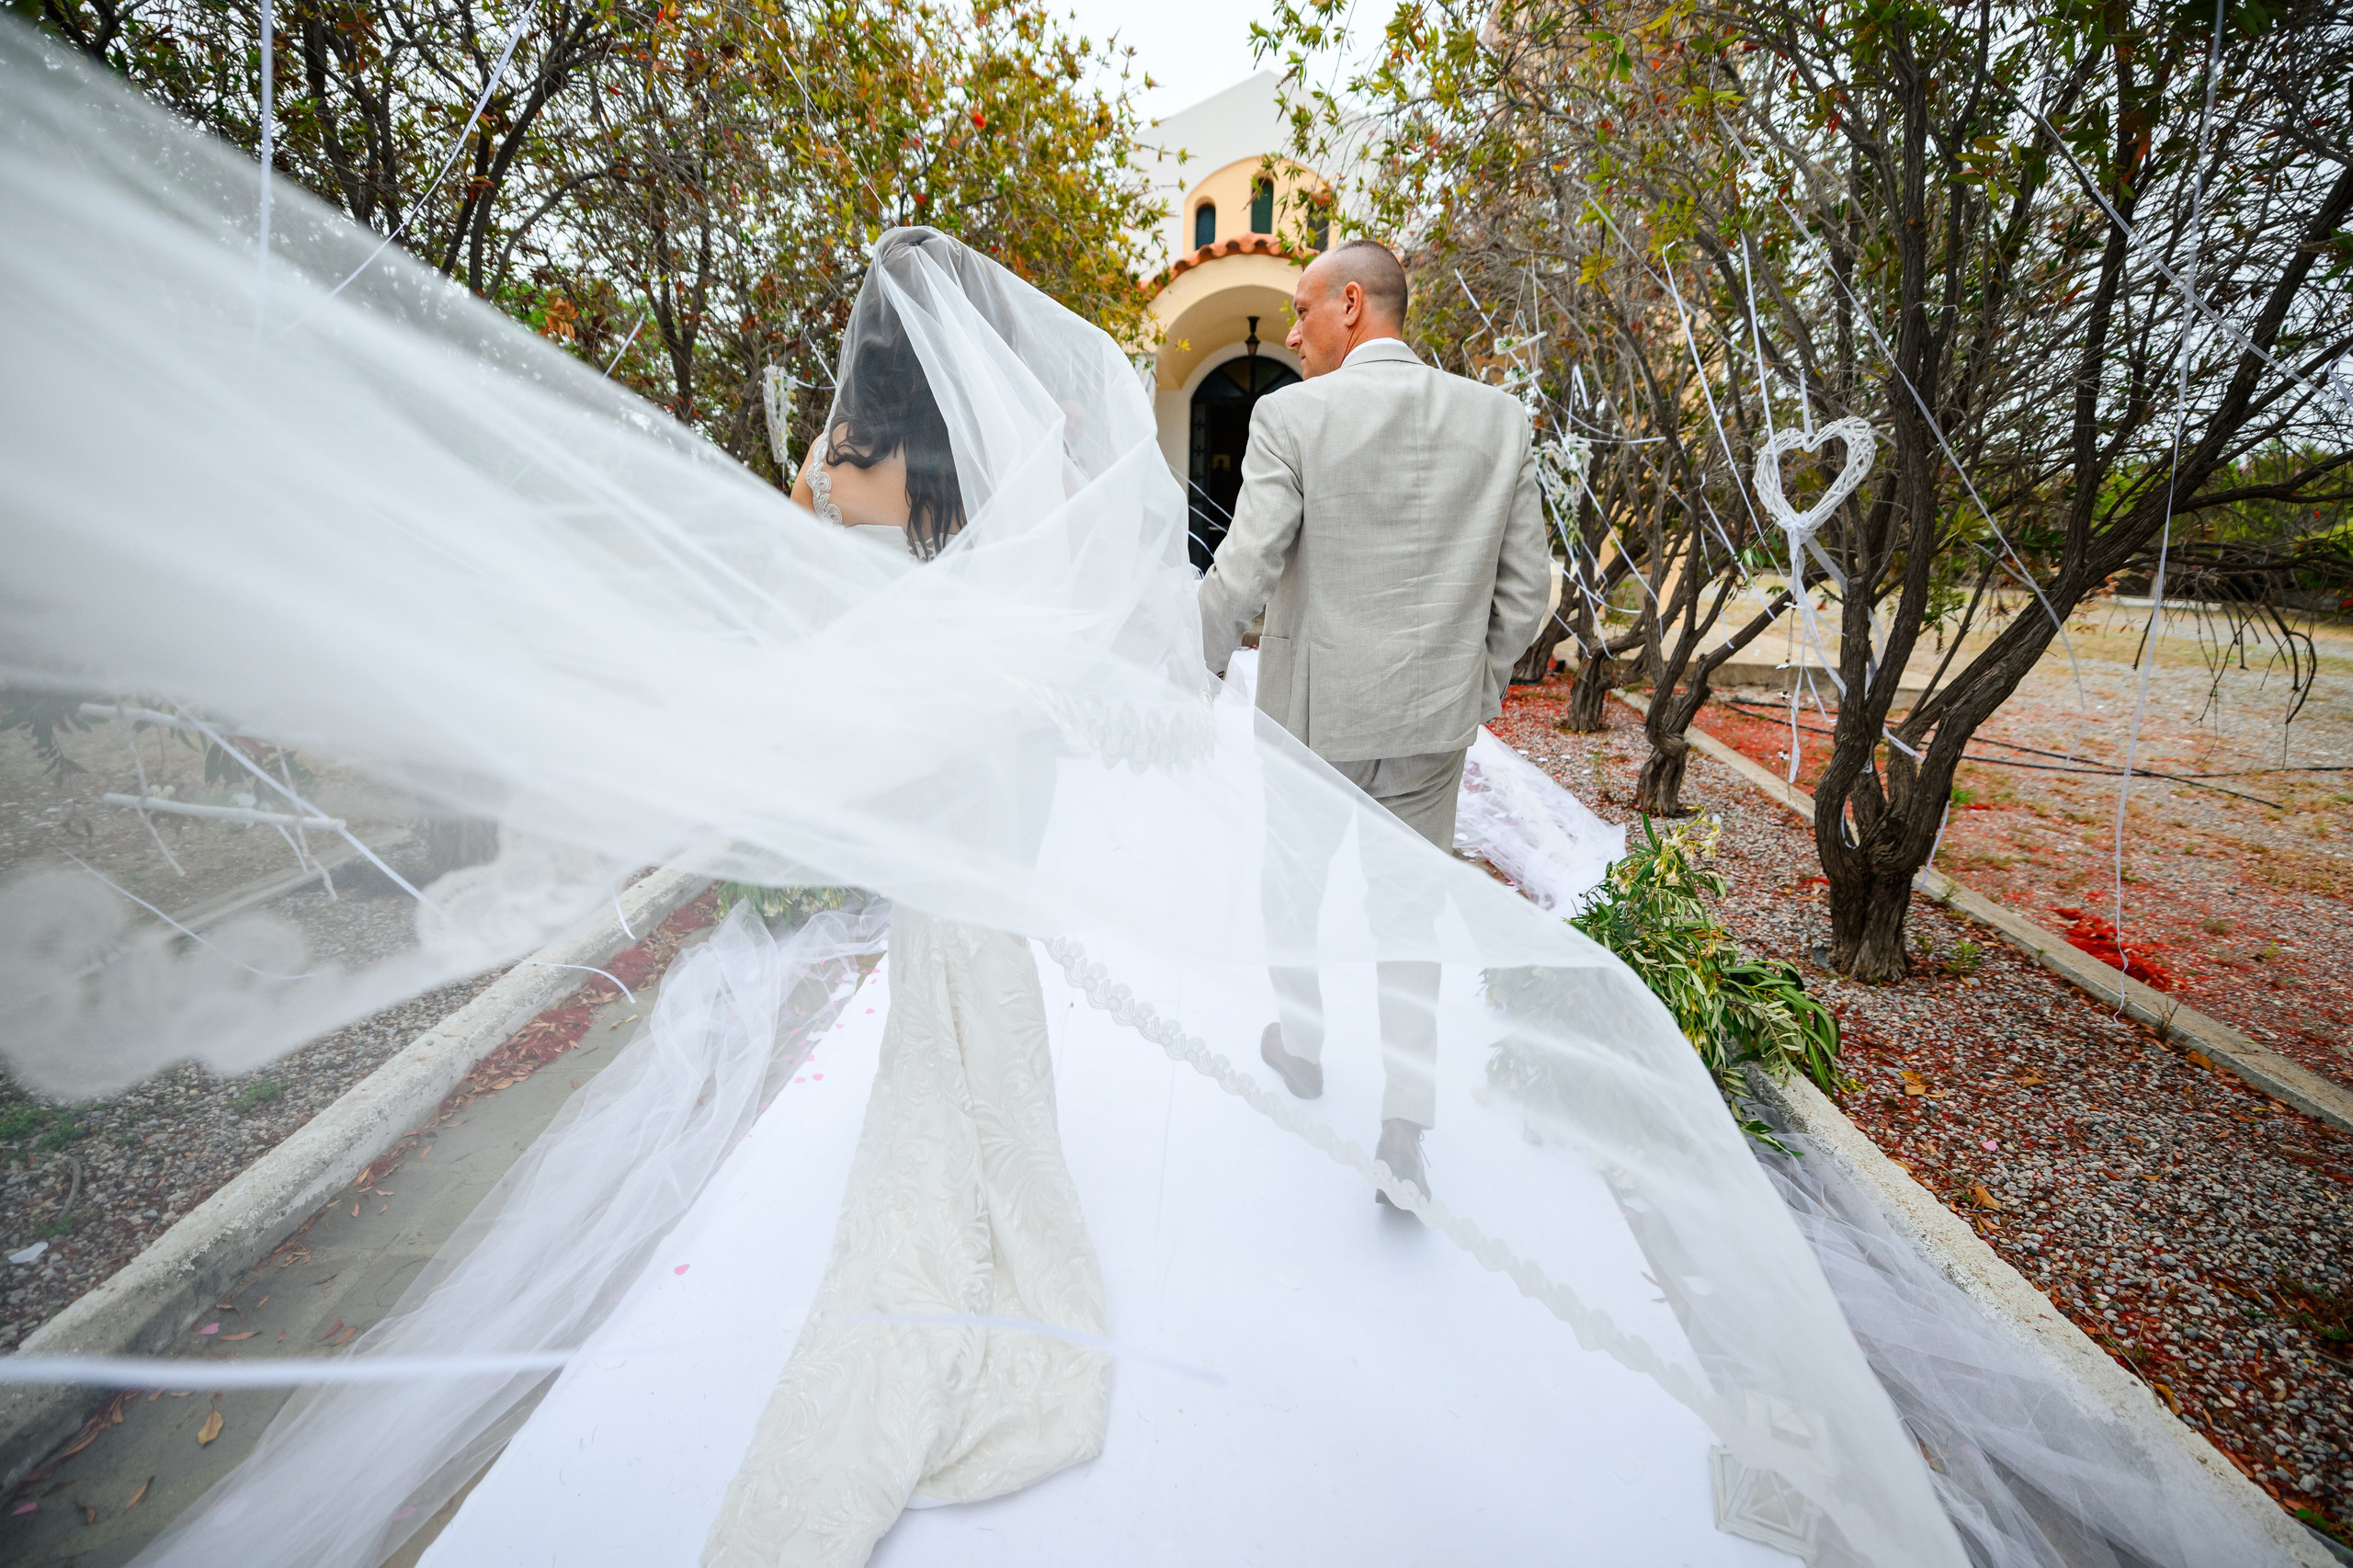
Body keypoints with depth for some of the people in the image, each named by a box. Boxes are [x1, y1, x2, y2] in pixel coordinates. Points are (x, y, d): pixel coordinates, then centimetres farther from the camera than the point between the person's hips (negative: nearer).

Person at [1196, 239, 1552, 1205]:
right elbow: (1525, 588, 2)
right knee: (1407, 917, 13)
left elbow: (1242, 572, -14)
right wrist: (1480, 683, 16)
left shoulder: (1292, 416, -12)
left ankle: (1304, 1048, 44)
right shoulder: (1499, 419, 1)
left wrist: (1200, 665, 3)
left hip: (1313, 710, -3)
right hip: (1433, 717, 3)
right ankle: (1405, 1139, 18)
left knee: (1296, 888, 21)